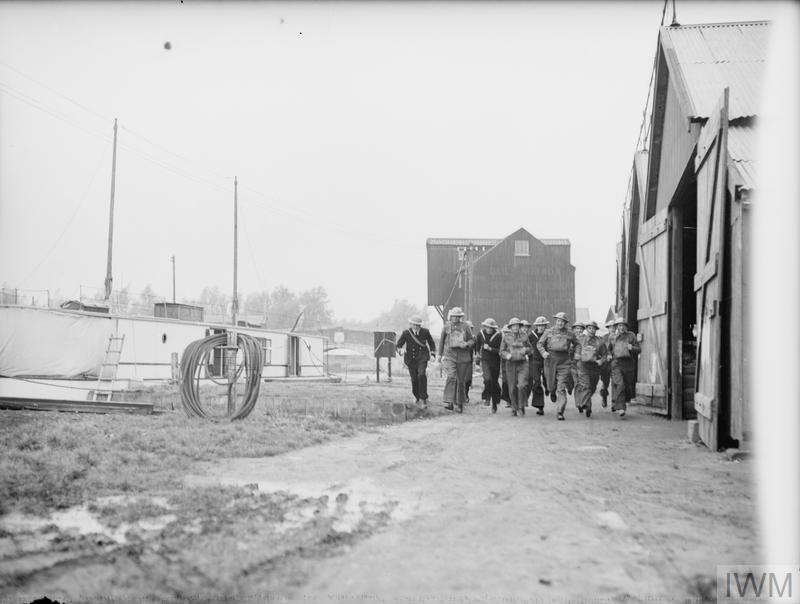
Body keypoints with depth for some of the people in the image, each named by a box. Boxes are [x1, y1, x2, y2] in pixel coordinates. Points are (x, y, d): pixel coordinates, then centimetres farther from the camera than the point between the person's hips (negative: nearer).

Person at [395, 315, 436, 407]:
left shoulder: (425, 331, -8)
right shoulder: (406, 333, -12)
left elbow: (431, 343, 9)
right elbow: (398, 346, -9)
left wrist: (433, 354, -2)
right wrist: (401, 350, -32)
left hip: (422, 357, -1)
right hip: (411, 358, 1)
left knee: (421, 374, -23)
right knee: (414, 378, 4)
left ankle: (424, 397, -15)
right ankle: (417, 396, 34)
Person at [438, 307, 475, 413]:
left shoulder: (465, 327, 4)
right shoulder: (446, 326, 6)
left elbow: (472, 340, 9)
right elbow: (442, 340, 16)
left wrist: (466, 344, -13)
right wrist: (440, 354, 17)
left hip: (463, 357, 1)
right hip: (449, 355, -1)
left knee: (461, 380, 5)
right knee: (451, 377, -21)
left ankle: (460, 403, 19)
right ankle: (449, 402, -25)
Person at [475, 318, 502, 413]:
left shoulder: (498, 336, -10)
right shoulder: (480, 334, -1)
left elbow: (500, 350, -13)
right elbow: (477, 343, 22)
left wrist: (490, 349, -24)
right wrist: (477, 352, 29)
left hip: (495, 361, -1)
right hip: (485, 360, 1)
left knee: (494, 382, 4)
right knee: (488, 378, -24)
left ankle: (494, 405, 19)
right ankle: (487, 397, -4)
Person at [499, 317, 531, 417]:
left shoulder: (524, 336, 3)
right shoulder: (506, 337, 1)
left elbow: (529, 347, 16)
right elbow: (502, 351, 4)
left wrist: (525, 350, -6)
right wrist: (507, 355, -17)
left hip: (522, 364, 0)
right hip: (511, 364, 0)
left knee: (521, 385, -17)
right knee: (512, 388, 3)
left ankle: (521, 406, 2)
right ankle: (514, 408, 21)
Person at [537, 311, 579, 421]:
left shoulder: (570, 334, 5)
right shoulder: (549, 332, 5)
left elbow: (576, 344, 22)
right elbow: (539, 344, 7)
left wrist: (571, 353, 12)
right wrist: (543, 352, -10)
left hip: (564, 362, -1)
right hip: (551, 360, 1)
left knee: (561, 388, -8)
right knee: (551, 385, 9)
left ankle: (560, 412, -8)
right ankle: (552, 392, 48)